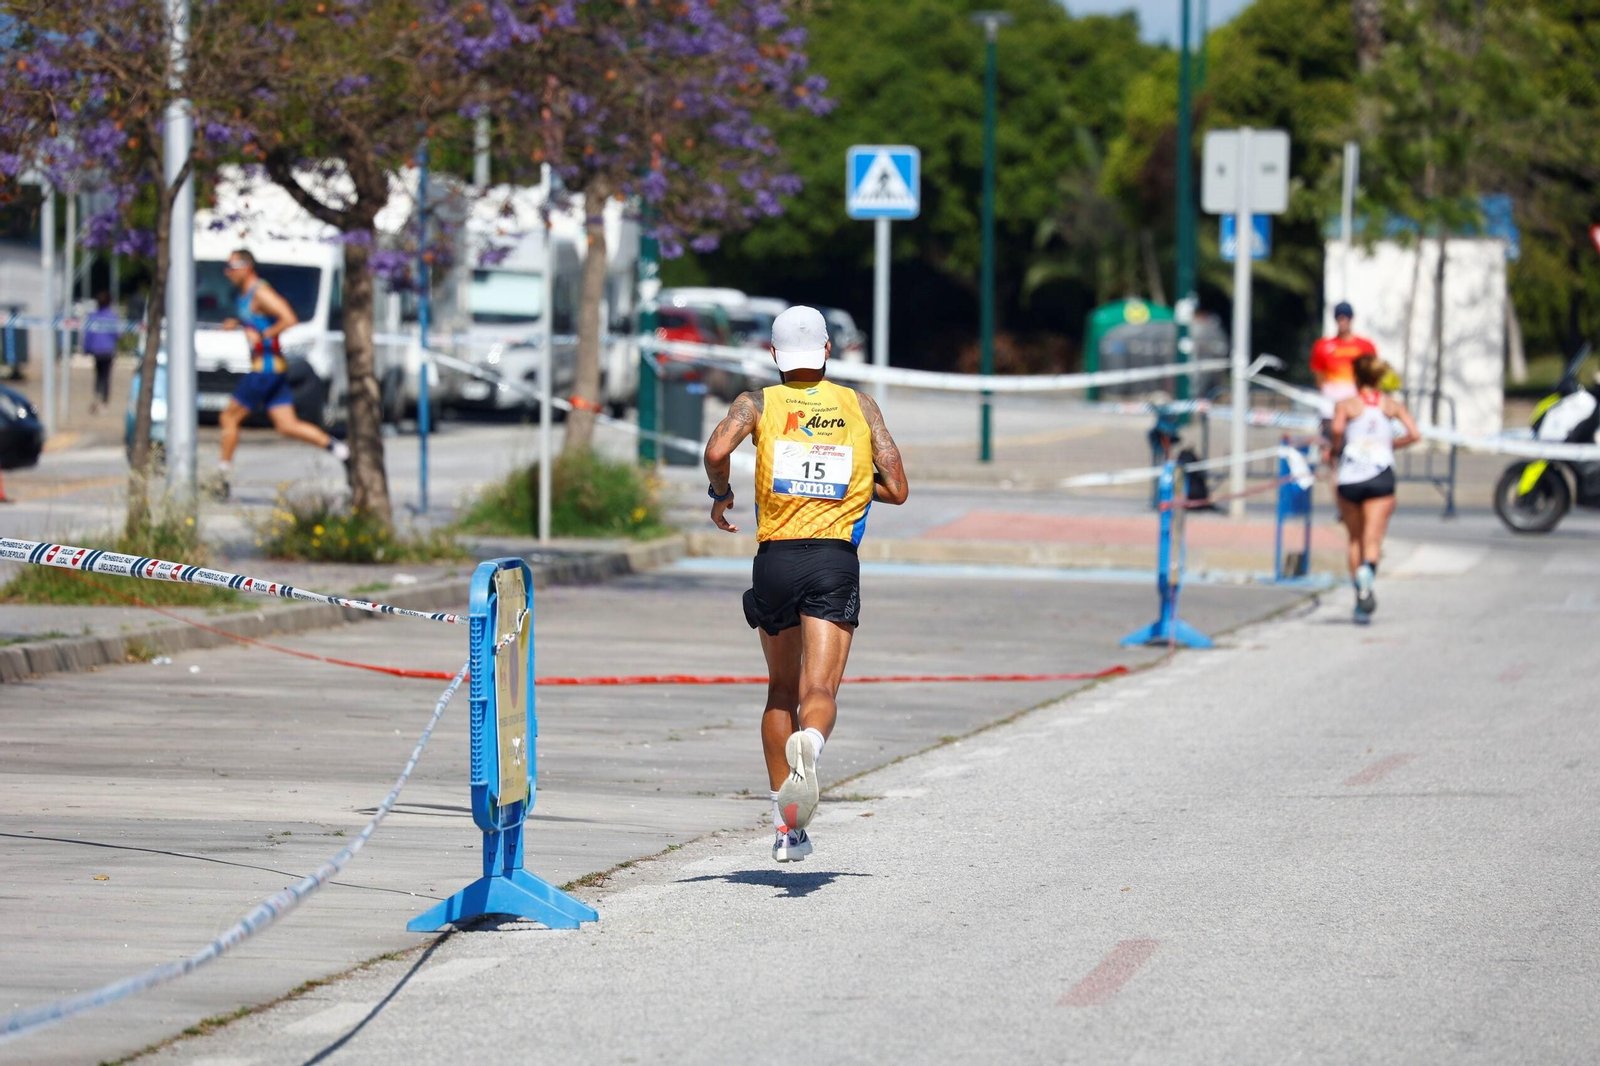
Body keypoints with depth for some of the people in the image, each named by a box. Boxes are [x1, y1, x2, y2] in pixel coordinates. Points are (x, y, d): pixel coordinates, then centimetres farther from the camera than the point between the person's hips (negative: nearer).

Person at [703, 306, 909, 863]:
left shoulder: (759, 402, 7)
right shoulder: (859, 406, 11)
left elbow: (718, 450, -13)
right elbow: (896, 489, 9)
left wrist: (720, 495, 7)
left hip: (776, 558, 1)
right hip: (835, 562, -1)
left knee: (781, 691, 18)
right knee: (819, 692, -10)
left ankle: (786, 825, 17)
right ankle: (809, 744, -46)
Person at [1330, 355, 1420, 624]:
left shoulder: (1345, 405, 5)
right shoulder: (1393, 405, 11)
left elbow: (1337, 429, -16)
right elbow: (1414, 434, -1)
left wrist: (1334, 448, 3)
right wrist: (1389, 444, 14)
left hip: (1350, 478, 0)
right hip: (1381, 478, 0)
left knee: (1355, 539, 15)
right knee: (1373, 539, -7)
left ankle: (1361, 603, 12)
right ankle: (1368, 569, -41)